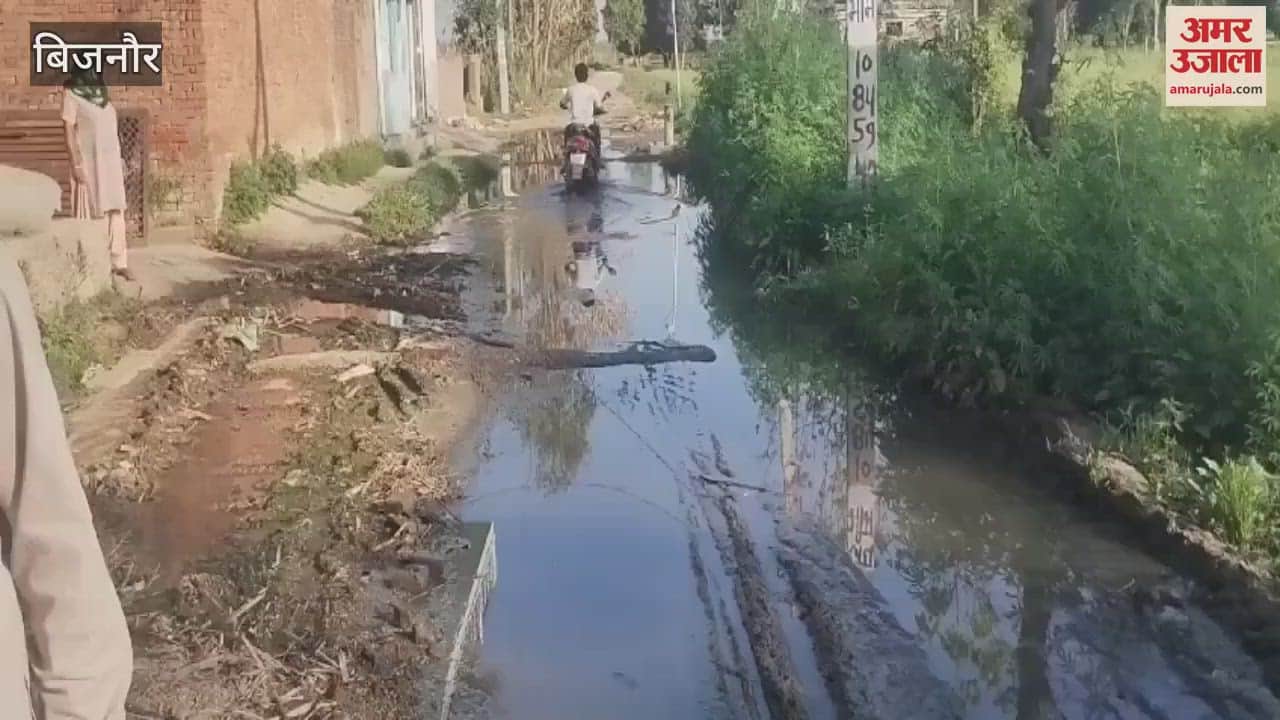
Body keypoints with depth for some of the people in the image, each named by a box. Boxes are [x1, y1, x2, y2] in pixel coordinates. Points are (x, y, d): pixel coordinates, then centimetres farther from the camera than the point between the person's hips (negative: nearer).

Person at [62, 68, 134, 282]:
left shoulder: (100, 89, 12)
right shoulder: (72, 92, -7)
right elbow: (69, 130, -11)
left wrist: (120, 158, 12)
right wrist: (76, 163, -17)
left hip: (111, 159, 6)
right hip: (90, 160, -6)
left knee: (116, 211, 4)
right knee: (93, 213, -1)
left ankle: (119, 262, 8)